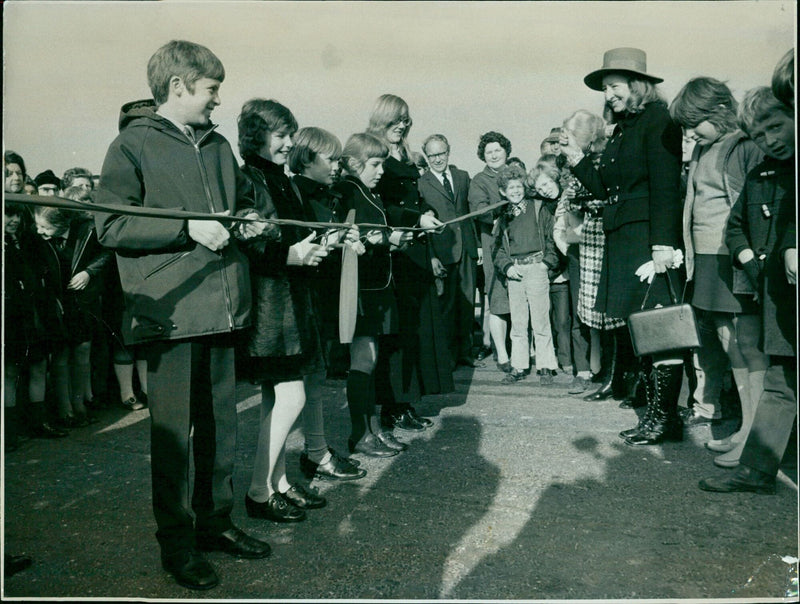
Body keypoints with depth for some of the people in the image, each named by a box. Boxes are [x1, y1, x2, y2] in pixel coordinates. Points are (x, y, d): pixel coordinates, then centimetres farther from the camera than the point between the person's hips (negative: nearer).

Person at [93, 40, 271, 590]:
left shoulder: (218, 145, 17)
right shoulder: (133, 144, -3)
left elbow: (244, 199, 29)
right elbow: (111, 227, -11)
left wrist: (249, 220, 5)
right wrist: (188, 229, -19)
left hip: (222, 307, 7)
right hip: (169, 311, -6)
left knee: (220, 422, 14)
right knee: (174, 431, 2)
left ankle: (216, 522, 29)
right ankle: (177, 542, 17)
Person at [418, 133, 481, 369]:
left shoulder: (463, 177, 13)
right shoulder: (420, 184, -1)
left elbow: (472, 209, 17)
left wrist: (477, 242, 8)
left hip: (467, 247, 4)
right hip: (443, 250, -4)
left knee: (467, 303, 9)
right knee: (446, 305, 0)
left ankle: (465, 352, 21)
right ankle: (448, 356, 12)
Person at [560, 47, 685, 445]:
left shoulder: (657, 121, -5)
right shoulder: (622, 129, 21)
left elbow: (666, 185, -13)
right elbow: (605, 189, 19)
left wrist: (663, 244, -19)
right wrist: (576, 158, 12)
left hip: (650, 238, -9)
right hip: (622, 241, 9)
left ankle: (664, 417, 2)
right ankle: (657, 414, 15)